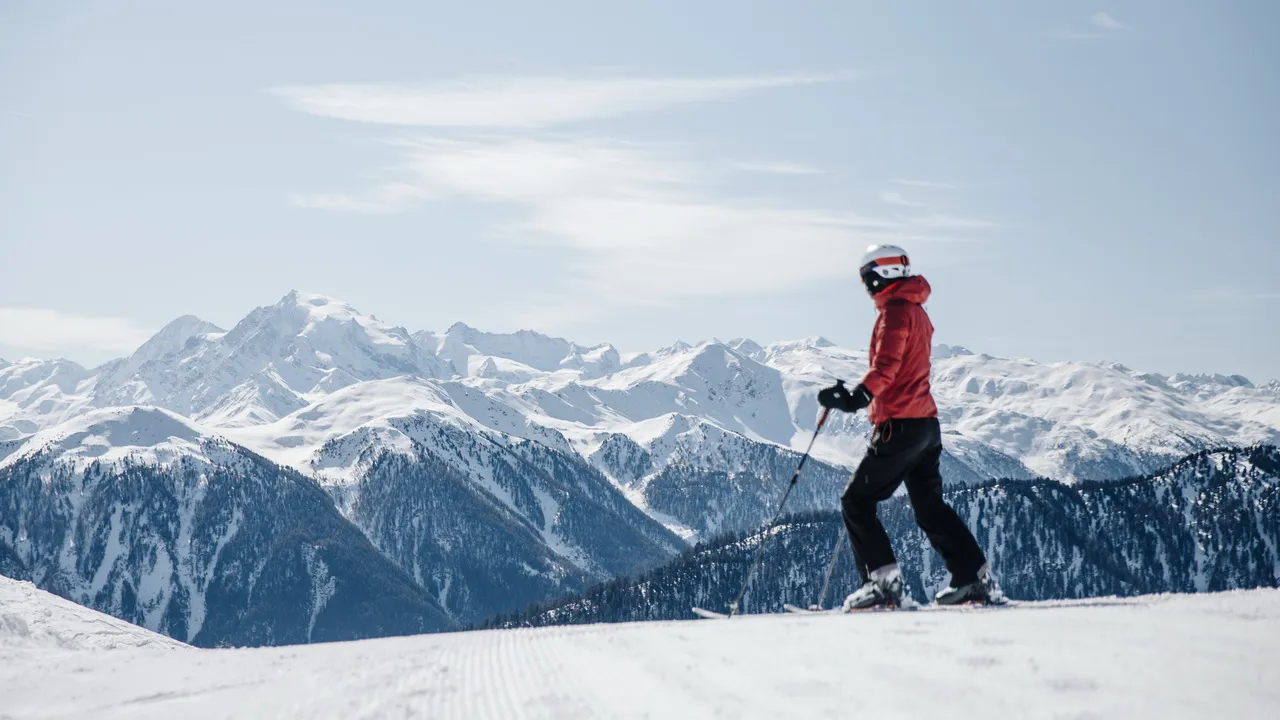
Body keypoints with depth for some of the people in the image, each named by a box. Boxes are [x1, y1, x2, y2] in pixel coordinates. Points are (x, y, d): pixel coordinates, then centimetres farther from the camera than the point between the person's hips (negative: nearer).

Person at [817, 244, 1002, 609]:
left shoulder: (895, 311, -11)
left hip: (900, 426, -10)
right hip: (927, 424, 10)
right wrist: (855, 395, 32)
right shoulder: (917, 311, 18)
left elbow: (885, 368, -25)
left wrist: (857, 398, -37)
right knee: (930, 507, 15)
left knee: (856, 501, -2)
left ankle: (884, 582, -9)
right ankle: (976, 579, 11)